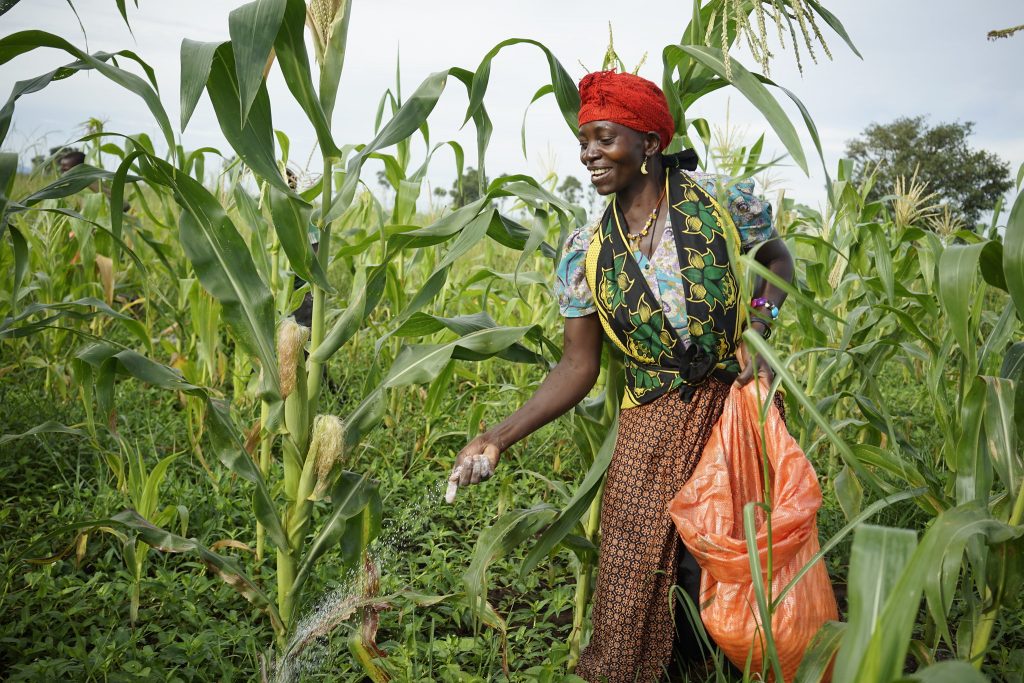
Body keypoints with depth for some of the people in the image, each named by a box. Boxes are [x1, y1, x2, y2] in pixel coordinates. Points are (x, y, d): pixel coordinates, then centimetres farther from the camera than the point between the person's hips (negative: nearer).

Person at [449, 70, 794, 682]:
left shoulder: (721, 199, -6)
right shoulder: (586, 252, -3)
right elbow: (579, 368, -3)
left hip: (738, 404, 0)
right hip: (653, 425, 1)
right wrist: (499, 437, -13)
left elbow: (778, 259, 12)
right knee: (636, 592, -1)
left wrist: (759, 322, -9)